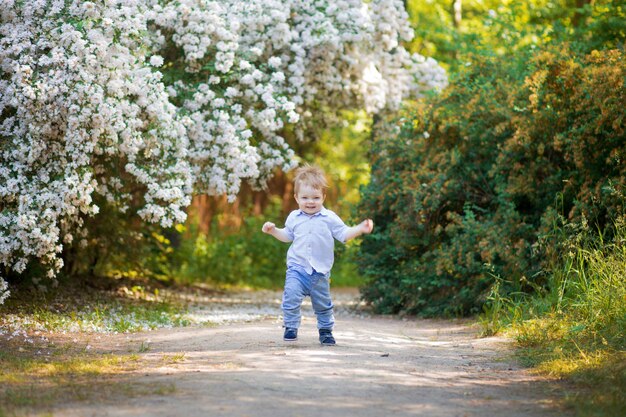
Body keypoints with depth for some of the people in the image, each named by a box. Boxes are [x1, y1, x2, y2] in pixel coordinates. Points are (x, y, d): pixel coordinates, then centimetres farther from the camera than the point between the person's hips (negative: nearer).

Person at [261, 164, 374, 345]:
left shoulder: (329, 218, -3)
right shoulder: (294, 218, 5)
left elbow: (343, 234, -1)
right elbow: (287, 235, 20)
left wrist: (360, 229, -15)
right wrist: (273, 230, 7)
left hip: (320, 271, 0)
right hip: (297, 268, 0)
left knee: (323, 304, 11)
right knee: (291, 296, -19)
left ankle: (326, 331, 28)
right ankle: (291, 327, -7)